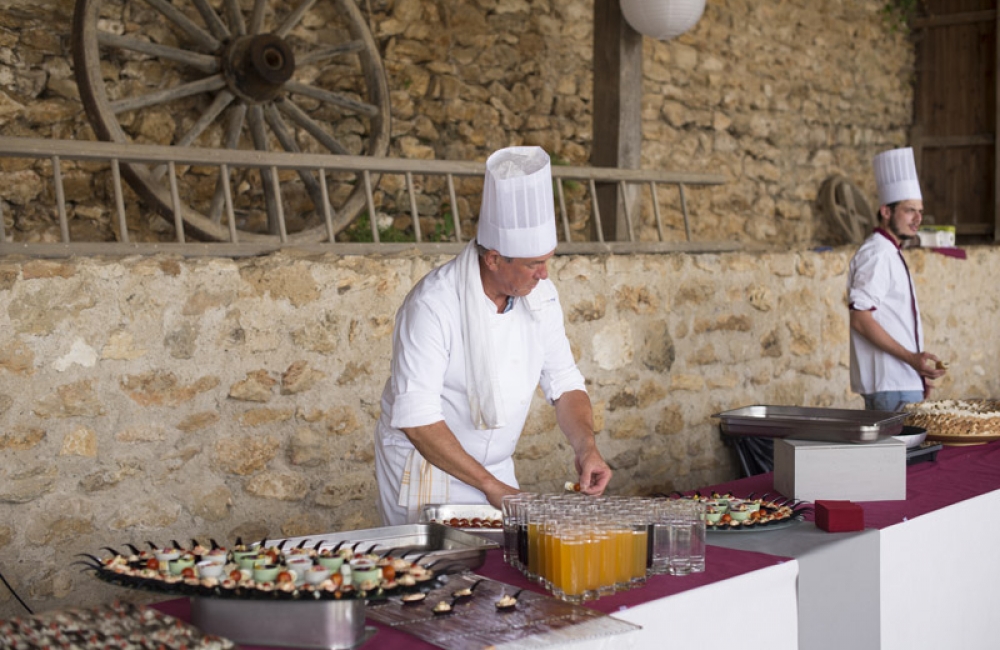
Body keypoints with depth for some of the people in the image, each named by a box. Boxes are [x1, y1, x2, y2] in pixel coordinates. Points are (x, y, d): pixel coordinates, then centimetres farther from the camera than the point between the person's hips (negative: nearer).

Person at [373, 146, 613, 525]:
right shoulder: (434, 305, -25)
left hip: (497, 469, 6)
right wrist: (490, 485, -26)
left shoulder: (540, 294, -5)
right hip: (425, 470, -6)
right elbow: (416, 418, -27)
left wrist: (586, 449, -15)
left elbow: (564, 382, 2)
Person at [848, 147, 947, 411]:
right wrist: (911, 358, -23)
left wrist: (918, 370, 21)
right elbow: (861, 320, -21)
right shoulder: (875, 255, -14)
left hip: (903, 380, 10)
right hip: (889, 384, -10)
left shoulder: (891, 253, 18)